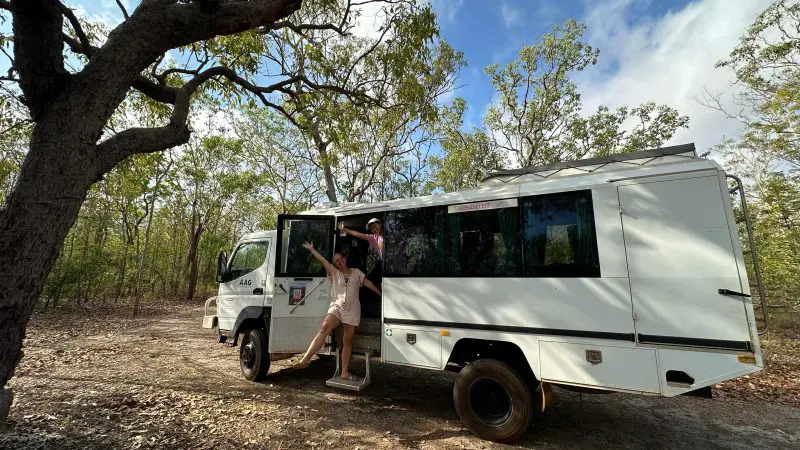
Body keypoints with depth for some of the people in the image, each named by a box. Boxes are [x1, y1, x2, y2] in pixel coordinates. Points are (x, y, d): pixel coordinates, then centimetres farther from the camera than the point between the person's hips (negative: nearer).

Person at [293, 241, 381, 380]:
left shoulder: (356, 273, 14)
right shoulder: (334, 273, 12)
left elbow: (369, 284, 16)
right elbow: (322, 260, 8)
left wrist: (381, 294, 18)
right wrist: (311, 249, 5)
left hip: (352, 310, 1)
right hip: (336, 307, -1)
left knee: (348, 340, 3)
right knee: (324, 327, -28)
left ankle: (345, 372, 10)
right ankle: (305, 359, -31)